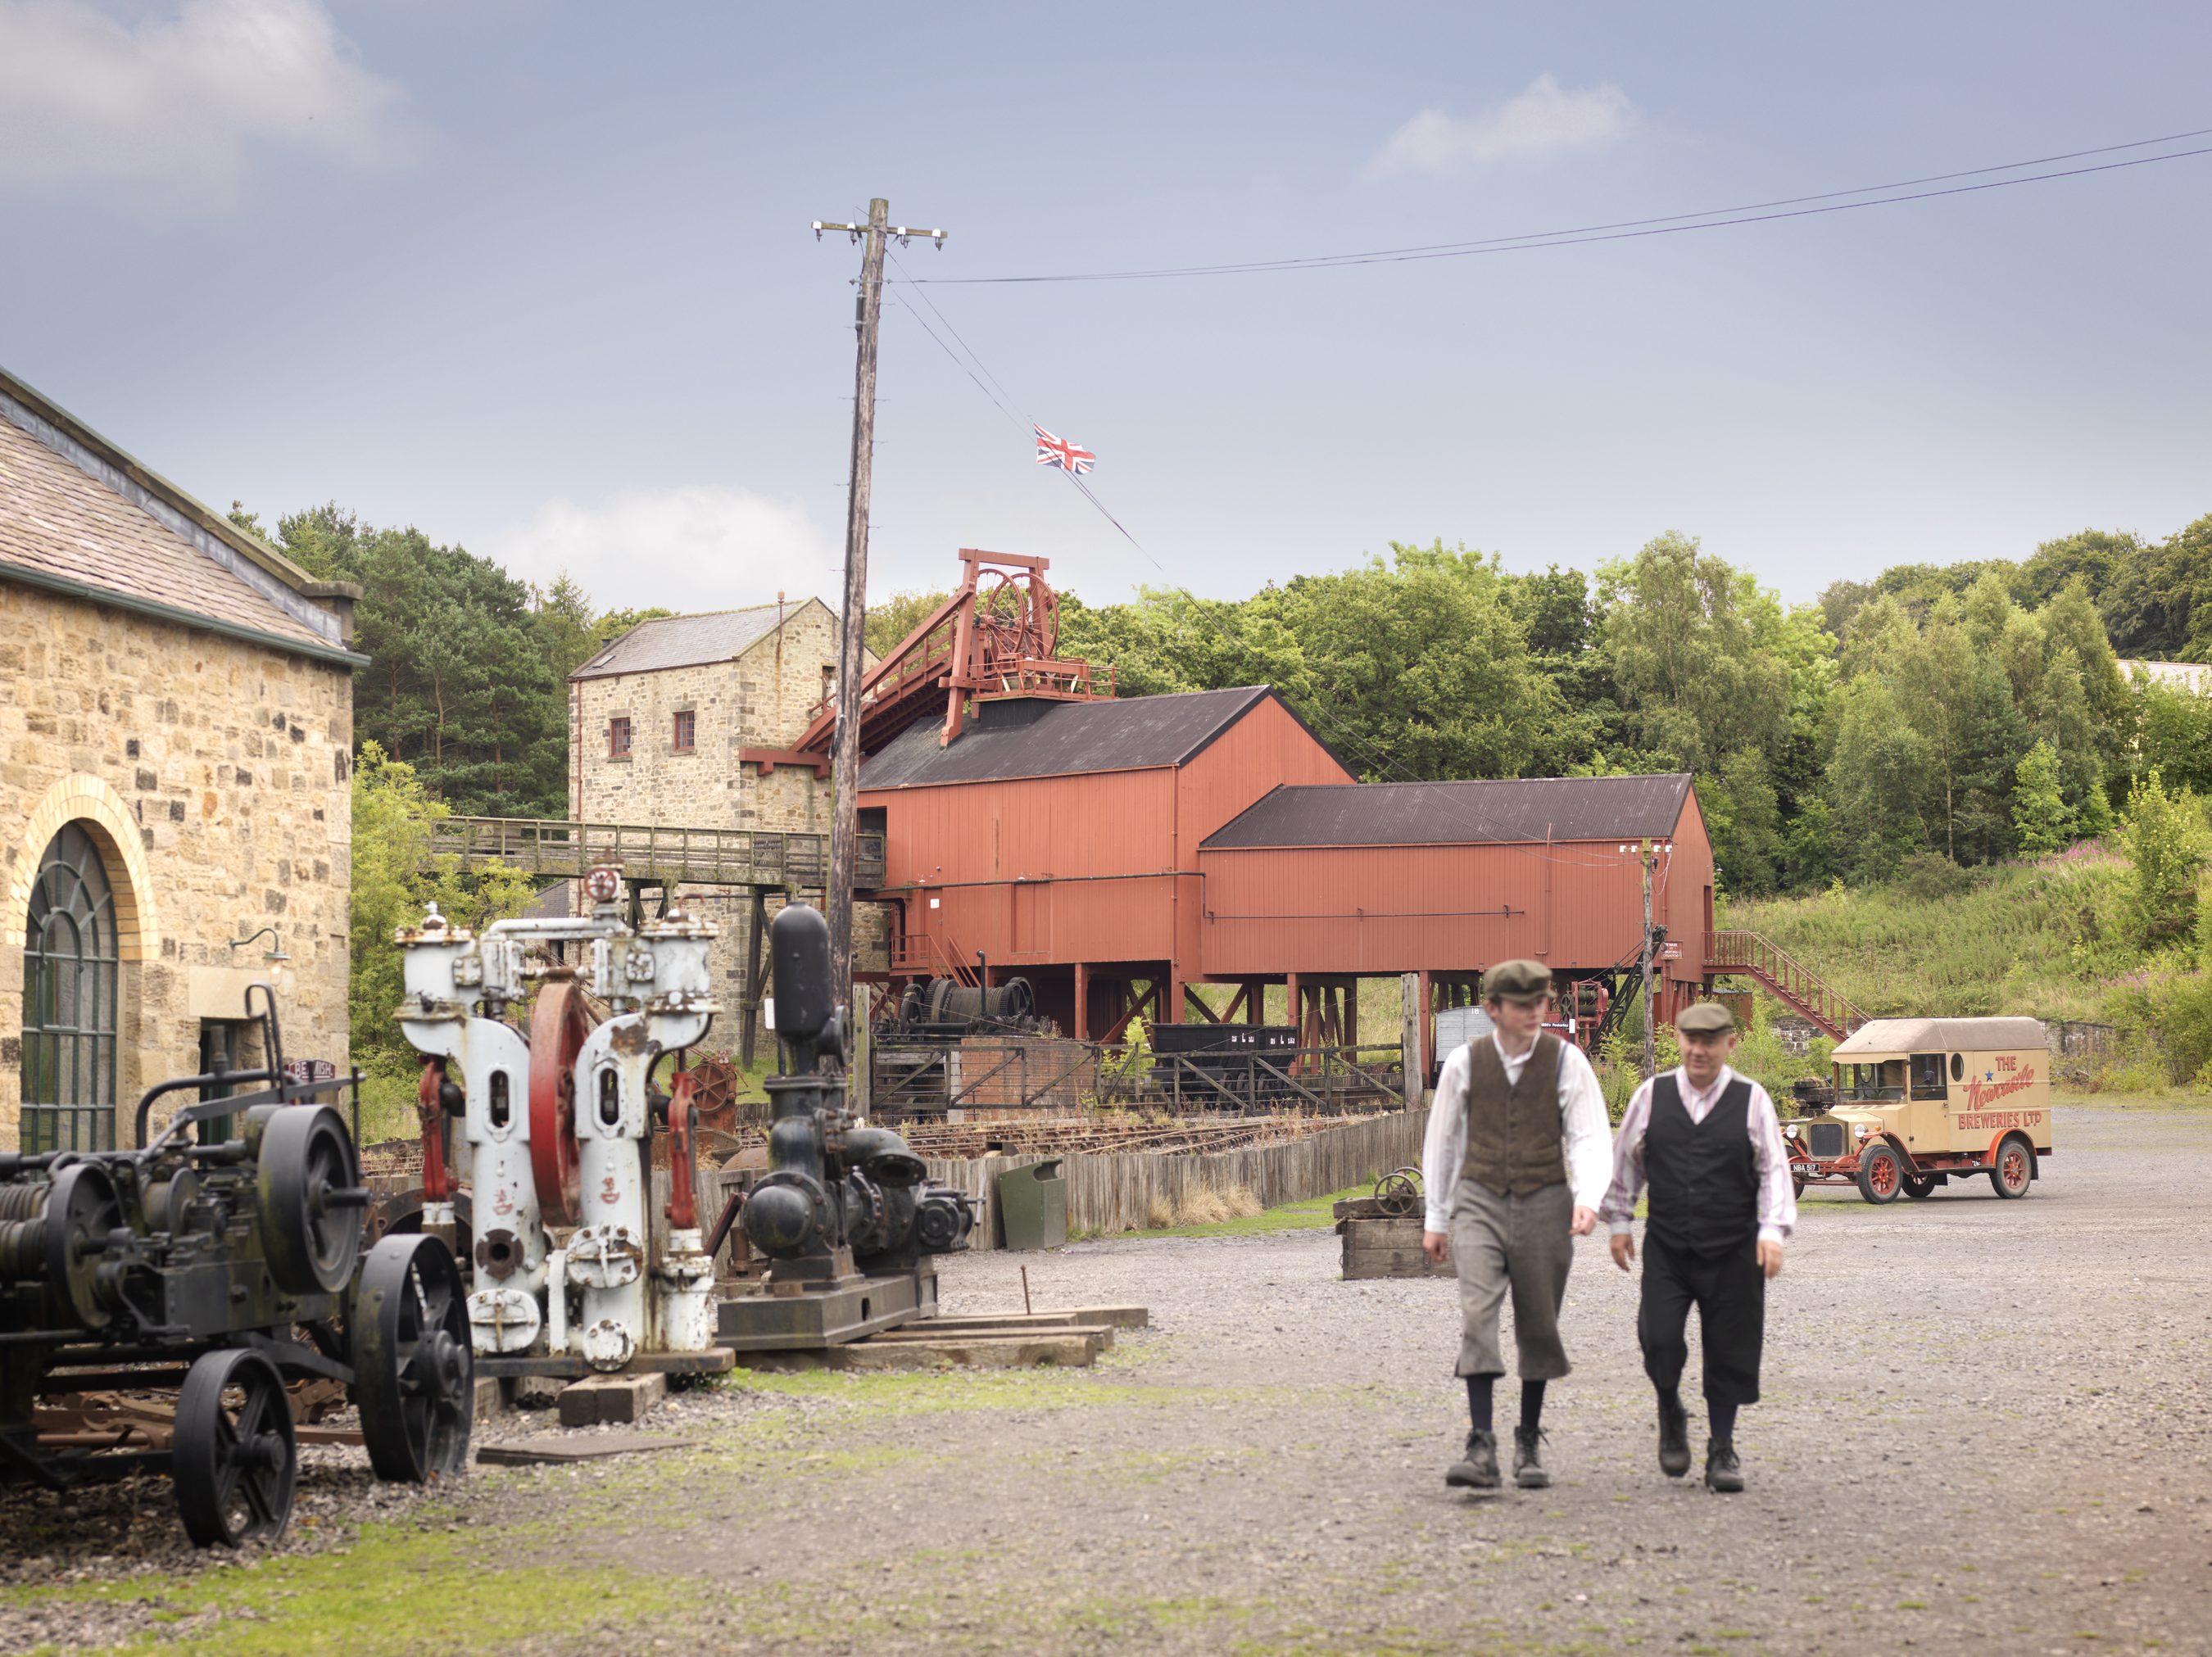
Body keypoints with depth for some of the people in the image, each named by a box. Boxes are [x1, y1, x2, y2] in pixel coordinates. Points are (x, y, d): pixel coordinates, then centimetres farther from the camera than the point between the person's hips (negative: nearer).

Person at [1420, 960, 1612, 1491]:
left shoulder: (1566, 1061, -5)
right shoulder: (1465, 1063, -1)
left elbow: (1591, 1139, -7)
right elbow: (1442, 1141, 9)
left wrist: (1588, 1199, -25)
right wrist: (1435, 1218, 11)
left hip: (1544, 1203, 0)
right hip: (1480, 1203, 0)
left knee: (1538, 1327, 8)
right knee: (1477, 1314, -17)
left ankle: (1529, 1443, 24)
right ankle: (1482, 1446, -22)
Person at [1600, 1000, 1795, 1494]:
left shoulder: (1752, 1100, -1)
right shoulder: (1652, 1096, 3)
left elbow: (1774, 1169, -1)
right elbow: (1625, 1158, 13)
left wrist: (1773, 1231, -11)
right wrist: (1619, 1220, 13)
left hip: (1732, 1253, -1)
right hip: (1666, 1249, 1)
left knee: (1729, 1351, 4)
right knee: (1659, 1339, -12)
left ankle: (1722, 1449, 19)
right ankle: (1671, 1417, 18)